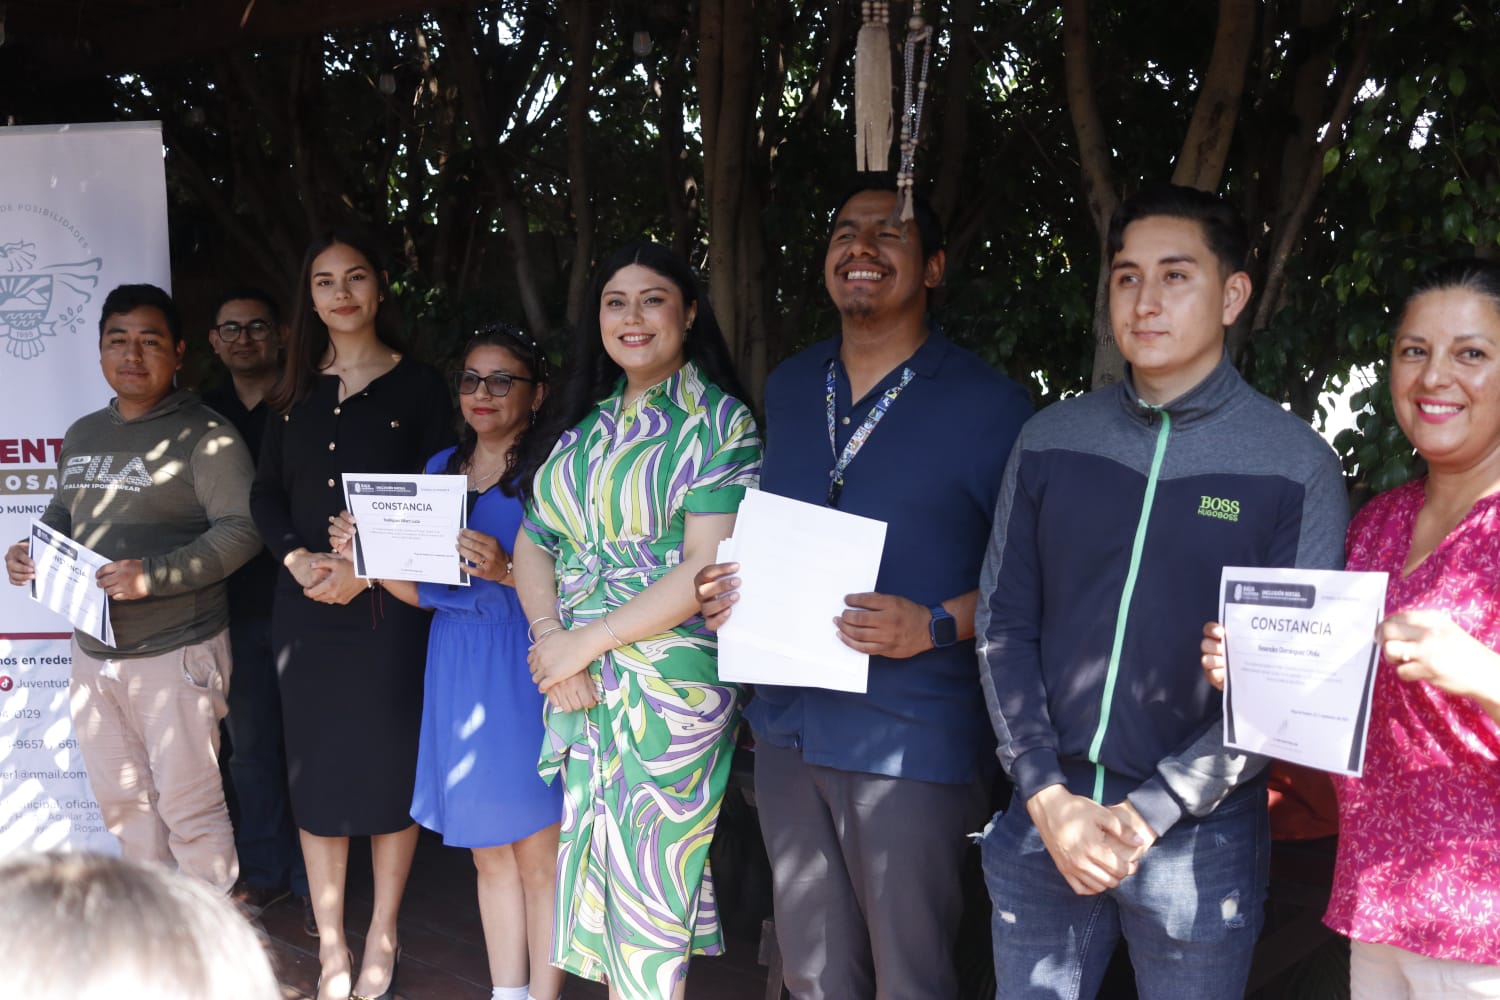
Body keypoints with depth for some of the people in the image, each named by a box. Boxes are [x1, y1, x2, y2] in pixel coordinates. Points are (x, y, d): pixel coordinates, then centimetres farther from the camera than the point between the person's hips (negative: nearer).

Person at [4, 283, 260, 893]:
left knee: (188, 806, -2)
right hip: (93, 652, 8)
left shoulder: (204, 435, -10)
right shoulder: (82, 435, 14)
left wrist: (155, 574, -26)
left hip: (176, 654, -7)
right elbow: (63, 513, 25)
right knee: (120, 802, 16)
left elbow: (241, 529, -17)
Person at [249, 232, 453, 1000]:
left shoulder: (419, 387, 0)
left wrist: (368, 569, -15)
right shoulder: (295, 392, 12)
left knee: (389, 765, 2)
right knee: (316, 766, 5)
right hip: (305, 604, 3)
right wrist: (299, 559, -9)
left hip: (389, 604, -3)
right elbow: (266, 493, 9)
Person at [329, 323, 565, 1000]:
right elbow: (421, 590, 16)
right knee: (488, 850, 13)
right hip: (456, 666, 6)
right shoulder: (441, 468, 14)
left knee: (538, 849, -2)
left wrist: (506, 570, -27)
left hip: (525, 668, -6)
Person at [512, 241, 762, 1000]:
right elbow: (533, 541, 8)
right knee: (597, 873, 13)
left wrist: (584, 642, -14)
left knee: (646, 884, 4)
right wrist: (550, 640, -10)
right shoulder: (584, 420, 12)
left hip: (669, 681, -5)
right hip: (577, 681, 6)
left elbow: (706, 570, -15)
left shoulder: (719, 422, -7)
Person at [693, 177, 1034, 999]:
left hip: (913, 739, -5)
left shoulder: (988, 406, -9)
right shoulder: (788, 388, 10)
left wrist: (935, 627, -21)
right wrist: (730, 588, 1)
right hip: (789, 724, 6)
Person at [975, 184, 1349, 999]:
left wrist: (1149, 814, -12)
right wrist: (1047, 798, -7)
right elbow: (1003, 624, 2)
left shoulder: (1297, 465, -6)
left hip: (1200, 833, -2)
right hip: (1043, 818, 2)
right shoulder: (1050, 440, 2)